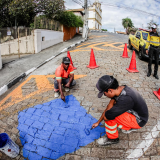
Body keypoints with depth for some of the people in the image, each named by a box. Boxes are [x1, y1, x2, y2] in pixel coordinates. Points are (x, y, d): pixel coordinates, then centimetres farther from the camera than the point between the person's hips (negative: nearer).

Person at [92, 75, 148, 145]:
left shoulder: (125, 99, -36)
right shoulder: (120, 89, -8)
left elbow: (106, 117, -32)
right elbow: (108, 108, 3)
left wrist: (111, 102, -16)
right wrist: (98, 122, 11)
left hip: (139, 120, -8)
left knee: (109, 116, -22)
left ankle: (112, 139, 3)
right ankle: (129, 127, 18)